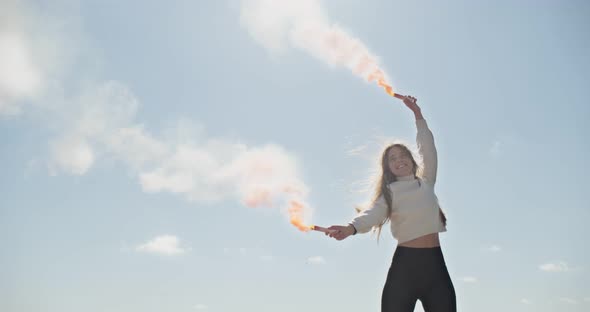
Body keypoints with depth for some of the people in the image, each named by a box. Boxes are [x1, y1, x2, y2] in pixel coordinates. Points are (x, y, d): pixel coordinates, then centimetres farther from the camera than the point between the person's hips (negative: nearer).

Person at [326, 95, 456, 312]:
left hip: (435, 263, 3)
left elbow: (427, 148, 8)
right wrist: (351, 227, -34)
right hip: (404, 263, -2)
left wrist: (417, 113, 6)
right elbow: (374, 212, -13)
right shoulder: (389, 192, 6)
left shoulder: (426, 182, 15)